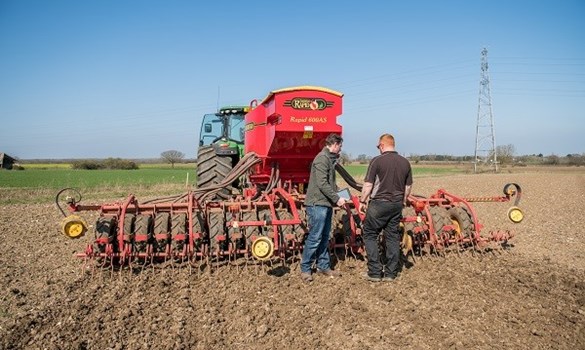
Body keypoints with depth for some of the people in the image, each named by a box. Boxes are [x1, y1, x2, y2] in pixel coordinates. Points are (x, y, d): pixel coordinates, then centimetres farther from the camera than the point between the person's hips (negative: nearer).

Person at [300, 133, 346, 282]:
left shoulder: (329, 159, 17)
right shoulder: (322, 159, -15)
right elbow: (322, 184, -21)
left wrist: (336, 195, 8)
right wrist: (336, 199, -16)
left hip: (326, 204, 10)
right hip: (318, 204, -10)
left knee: (324, 237, 14)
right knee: (314, 237, -5)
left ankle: (324, 266, 23)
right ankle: (305, 269, 5)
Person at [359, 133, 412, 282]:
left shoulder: (377, 161, -11)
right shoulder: (405, 162, 6)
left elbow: (368, 185, -11)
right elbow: (408, 187, 12)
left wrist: (362, 201, 2)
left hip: (379, 203, -5)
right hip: (397, 204, 5)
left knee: (370, 235, 7)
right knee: (393, 237, 11)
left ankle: (375, 272, 4)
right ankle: (390, 273, 16)